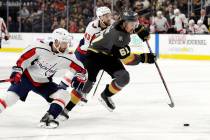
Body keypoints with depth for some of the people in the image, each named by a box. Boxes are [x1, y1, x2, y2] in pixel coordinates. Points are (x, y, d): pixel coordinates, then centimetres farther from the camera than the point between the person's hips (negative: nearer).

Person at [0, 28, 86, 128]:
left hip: (43, 83, 4)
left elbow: (80, 69, 1)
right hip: (27, 77, -4)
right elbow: (23, 58, -17)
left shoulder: (66, 57, -12)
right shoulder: (39, 48, -24)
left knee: (64, 95, -14)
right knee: (11, 96, -23)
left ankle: (48, 118, -19)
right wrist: (17, 70, -22)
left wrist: (79, 76, -10)